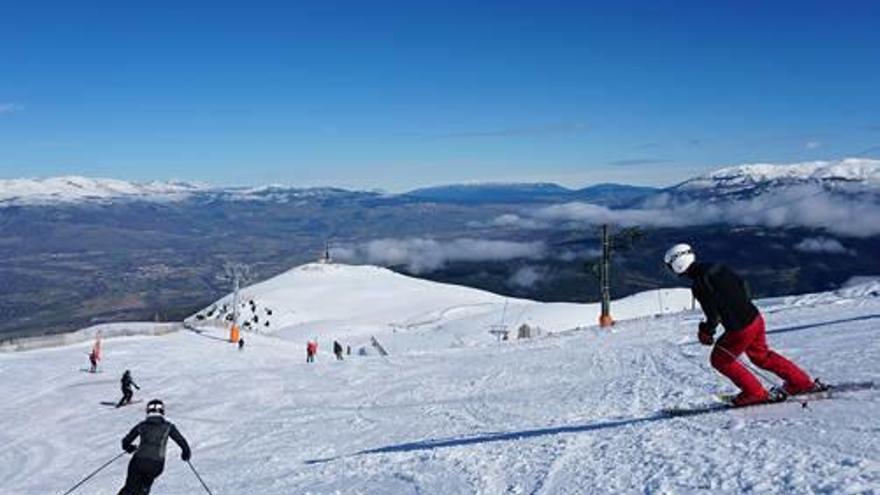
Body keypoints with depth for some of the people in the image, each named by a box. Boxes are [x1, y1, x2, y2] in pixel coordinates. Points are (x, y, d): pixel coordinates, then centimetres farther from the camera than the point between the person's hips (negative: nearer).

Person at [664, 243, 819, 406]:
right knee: (761, 355, 28)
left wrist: (707, 331, -6)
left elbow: (714, 313, -22)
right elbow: (742, 284, 14)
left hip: (740, 329, -8)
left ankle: (756, 393, 17)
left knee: (720, 360, 13)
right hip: (755, 317, 8)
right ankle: (802, 382, 34)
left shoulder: (699, 284, -21)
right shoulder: (716, 267, 5)